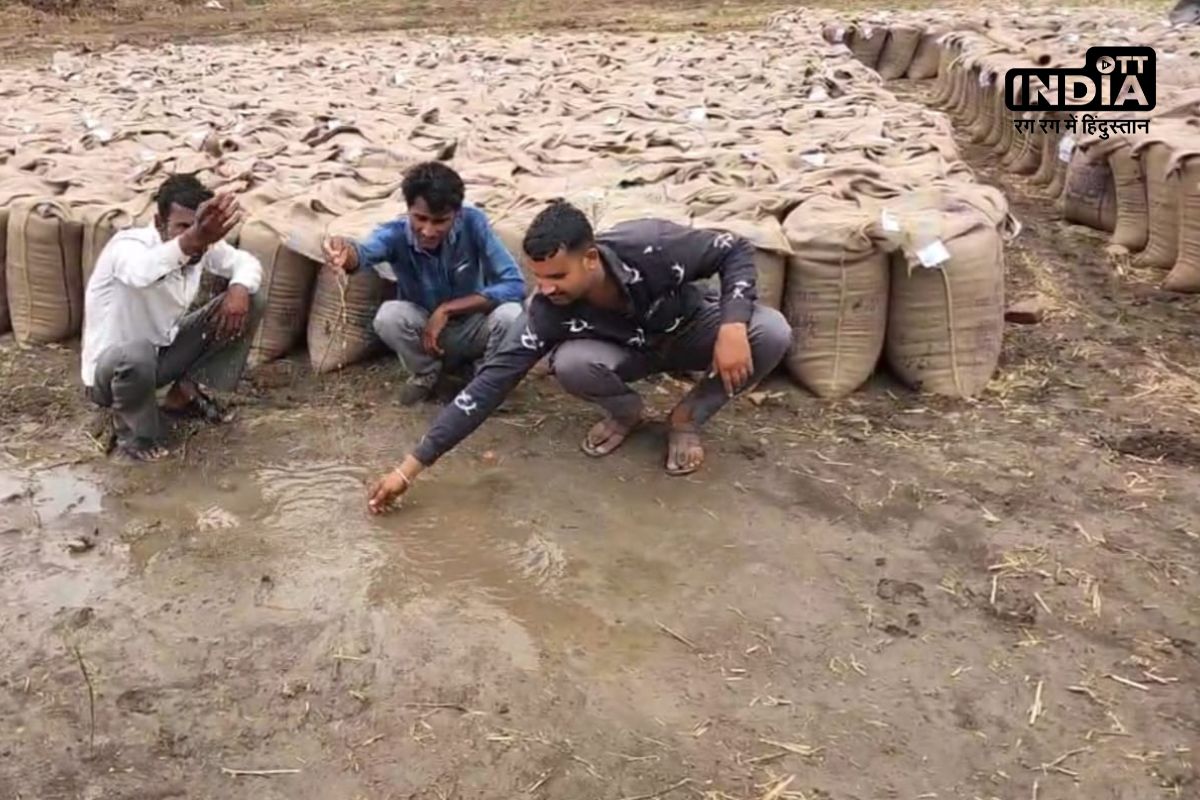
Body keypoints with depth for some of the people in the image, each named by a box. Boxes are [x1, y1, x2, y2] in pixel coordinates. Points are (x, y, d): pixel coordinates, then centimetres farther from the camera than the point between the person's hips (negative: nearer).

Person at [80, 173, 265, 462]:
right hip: (112, 367, -6)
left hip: (163, 353, 6)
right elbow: (142, 272, -56)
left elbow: (246, 262, 3)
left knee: (248, 303, -4)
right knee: (137, 355, -44)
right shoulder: (127, 245, -31)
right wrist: (192, 240, -77)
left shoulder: (203, 244, -11)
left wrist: (239, 288, -23)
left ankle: (184, 393, 6)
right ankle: (131, 430, -8)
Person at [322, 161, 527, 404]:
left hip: (473, 329, 0)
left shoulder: (473, 222, -24)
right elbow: (365, 251, -47)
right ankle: (426, 373, 1)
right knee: (389, 315, -30)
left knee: (510, 314, -32)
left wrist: (447, 309, -30)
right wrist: (346, 252, -72)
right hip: (425, 334, 1)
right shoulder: (396, 233, -23)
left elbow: (515, 284, -27)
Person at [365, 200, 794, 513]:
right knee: (570, 364, -35)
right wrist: (412, 466, -34)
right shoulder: (549, 310, -31)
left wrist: (732, 327, -39)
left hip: (692, 331, 0)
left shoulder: (651, 246, -36)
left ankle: (687, 417, -6)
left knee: (771, 332, -31)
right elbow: (491, 382, -31)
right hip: (630, 351, 0)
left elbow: (737, 250, -22)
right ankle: (625, 412, 1)